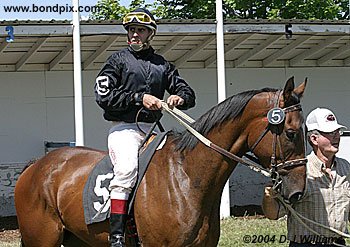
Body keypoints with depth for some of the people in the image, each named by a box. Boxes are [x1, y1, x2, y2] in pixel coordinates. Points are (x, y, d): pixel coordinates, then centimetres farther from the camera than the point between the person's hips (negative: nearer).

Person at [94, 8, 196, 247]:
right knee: (126, 169, -29)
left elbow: (188, 93, 19)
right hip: (124, 128, -6)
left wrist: (180, 97, -6)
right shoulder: (119, 60, 7)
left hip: (152, 129, 6)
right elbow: (103, 95, -4)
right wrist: (139, 98, -12)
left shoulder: (162, 65, 19)